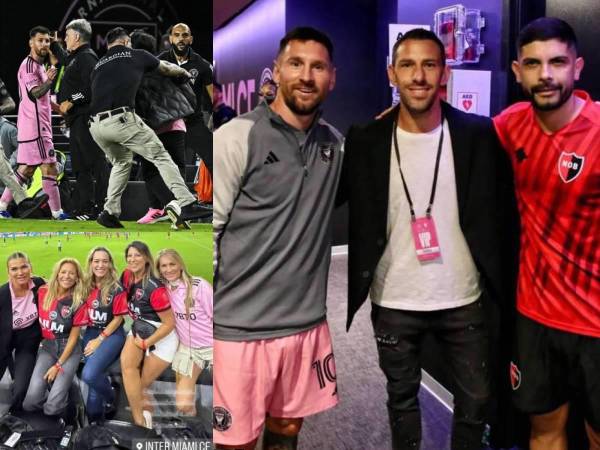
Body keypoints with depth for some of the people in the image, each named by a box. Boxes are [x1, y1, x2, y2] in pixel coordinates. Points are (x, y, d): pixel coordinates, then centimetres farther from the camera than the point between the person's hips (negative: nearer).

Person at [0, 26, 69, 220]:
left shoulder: (38, 65, 20)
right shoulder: (29, 65, -11)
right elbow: (35, 93, -23)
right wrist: (48, 81, -38)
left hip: (38, 124, 10)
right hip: (35, 125, -10)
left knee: (27, 168, 13)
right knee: (49, 166, -8)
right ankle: (56, 211, -6)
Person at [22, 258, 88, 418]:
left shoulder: (79, 302, -7)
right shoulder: (43, 292, -2)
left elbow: (73, 336, -6)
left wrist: (58, 365, -11)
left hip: (69, 349, -2)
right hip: (47, 346, 3)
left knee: (52, 407, -19)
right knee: (31, 402, -17)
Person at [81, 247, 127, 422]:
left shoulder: (117, 289, -11)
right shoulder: (86, 286, 2)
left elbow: (118, 319, -9)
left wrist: (99, 340, -9)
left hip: (112, 334, -4)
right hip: (91, 332, 4)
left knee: (89, 375, -22)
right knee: (93, 375, -14)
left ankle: (110, 397, 9)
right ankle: (94, 416, 7)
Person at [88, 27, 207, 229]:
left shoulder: (98, 65, 27)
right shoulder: (136, 54, 17)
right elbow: (167, 69, 33)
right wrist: (183, 71, 53)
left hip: (96, 125, 6)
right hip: (121, 119, -5)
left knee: (121, 163, 26)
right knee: (160, 156, 3)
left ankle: (110, 212, 18)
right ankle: (185, 204, -8)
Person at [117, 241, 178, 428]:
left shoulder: (154, 288, -26)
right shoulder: (127, 275, -7)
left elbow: (169, 323, -20)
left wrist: (145, 344, -15)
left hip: (162, 337, -5)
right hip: (139, 329, 5)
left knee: (139, 386, 0)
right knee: (126, 362, -20)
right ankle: (140, 420, -11)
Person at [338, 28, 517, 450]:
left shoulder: (478, 134, -7)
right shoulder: (365, 142, -7)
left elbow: (504, 211, -1)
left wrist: (504, 285, -5)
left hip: (464, 300, 0)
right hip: (393, 303, 0)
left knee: (476, 400, 17)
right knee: (402, 397, 20)